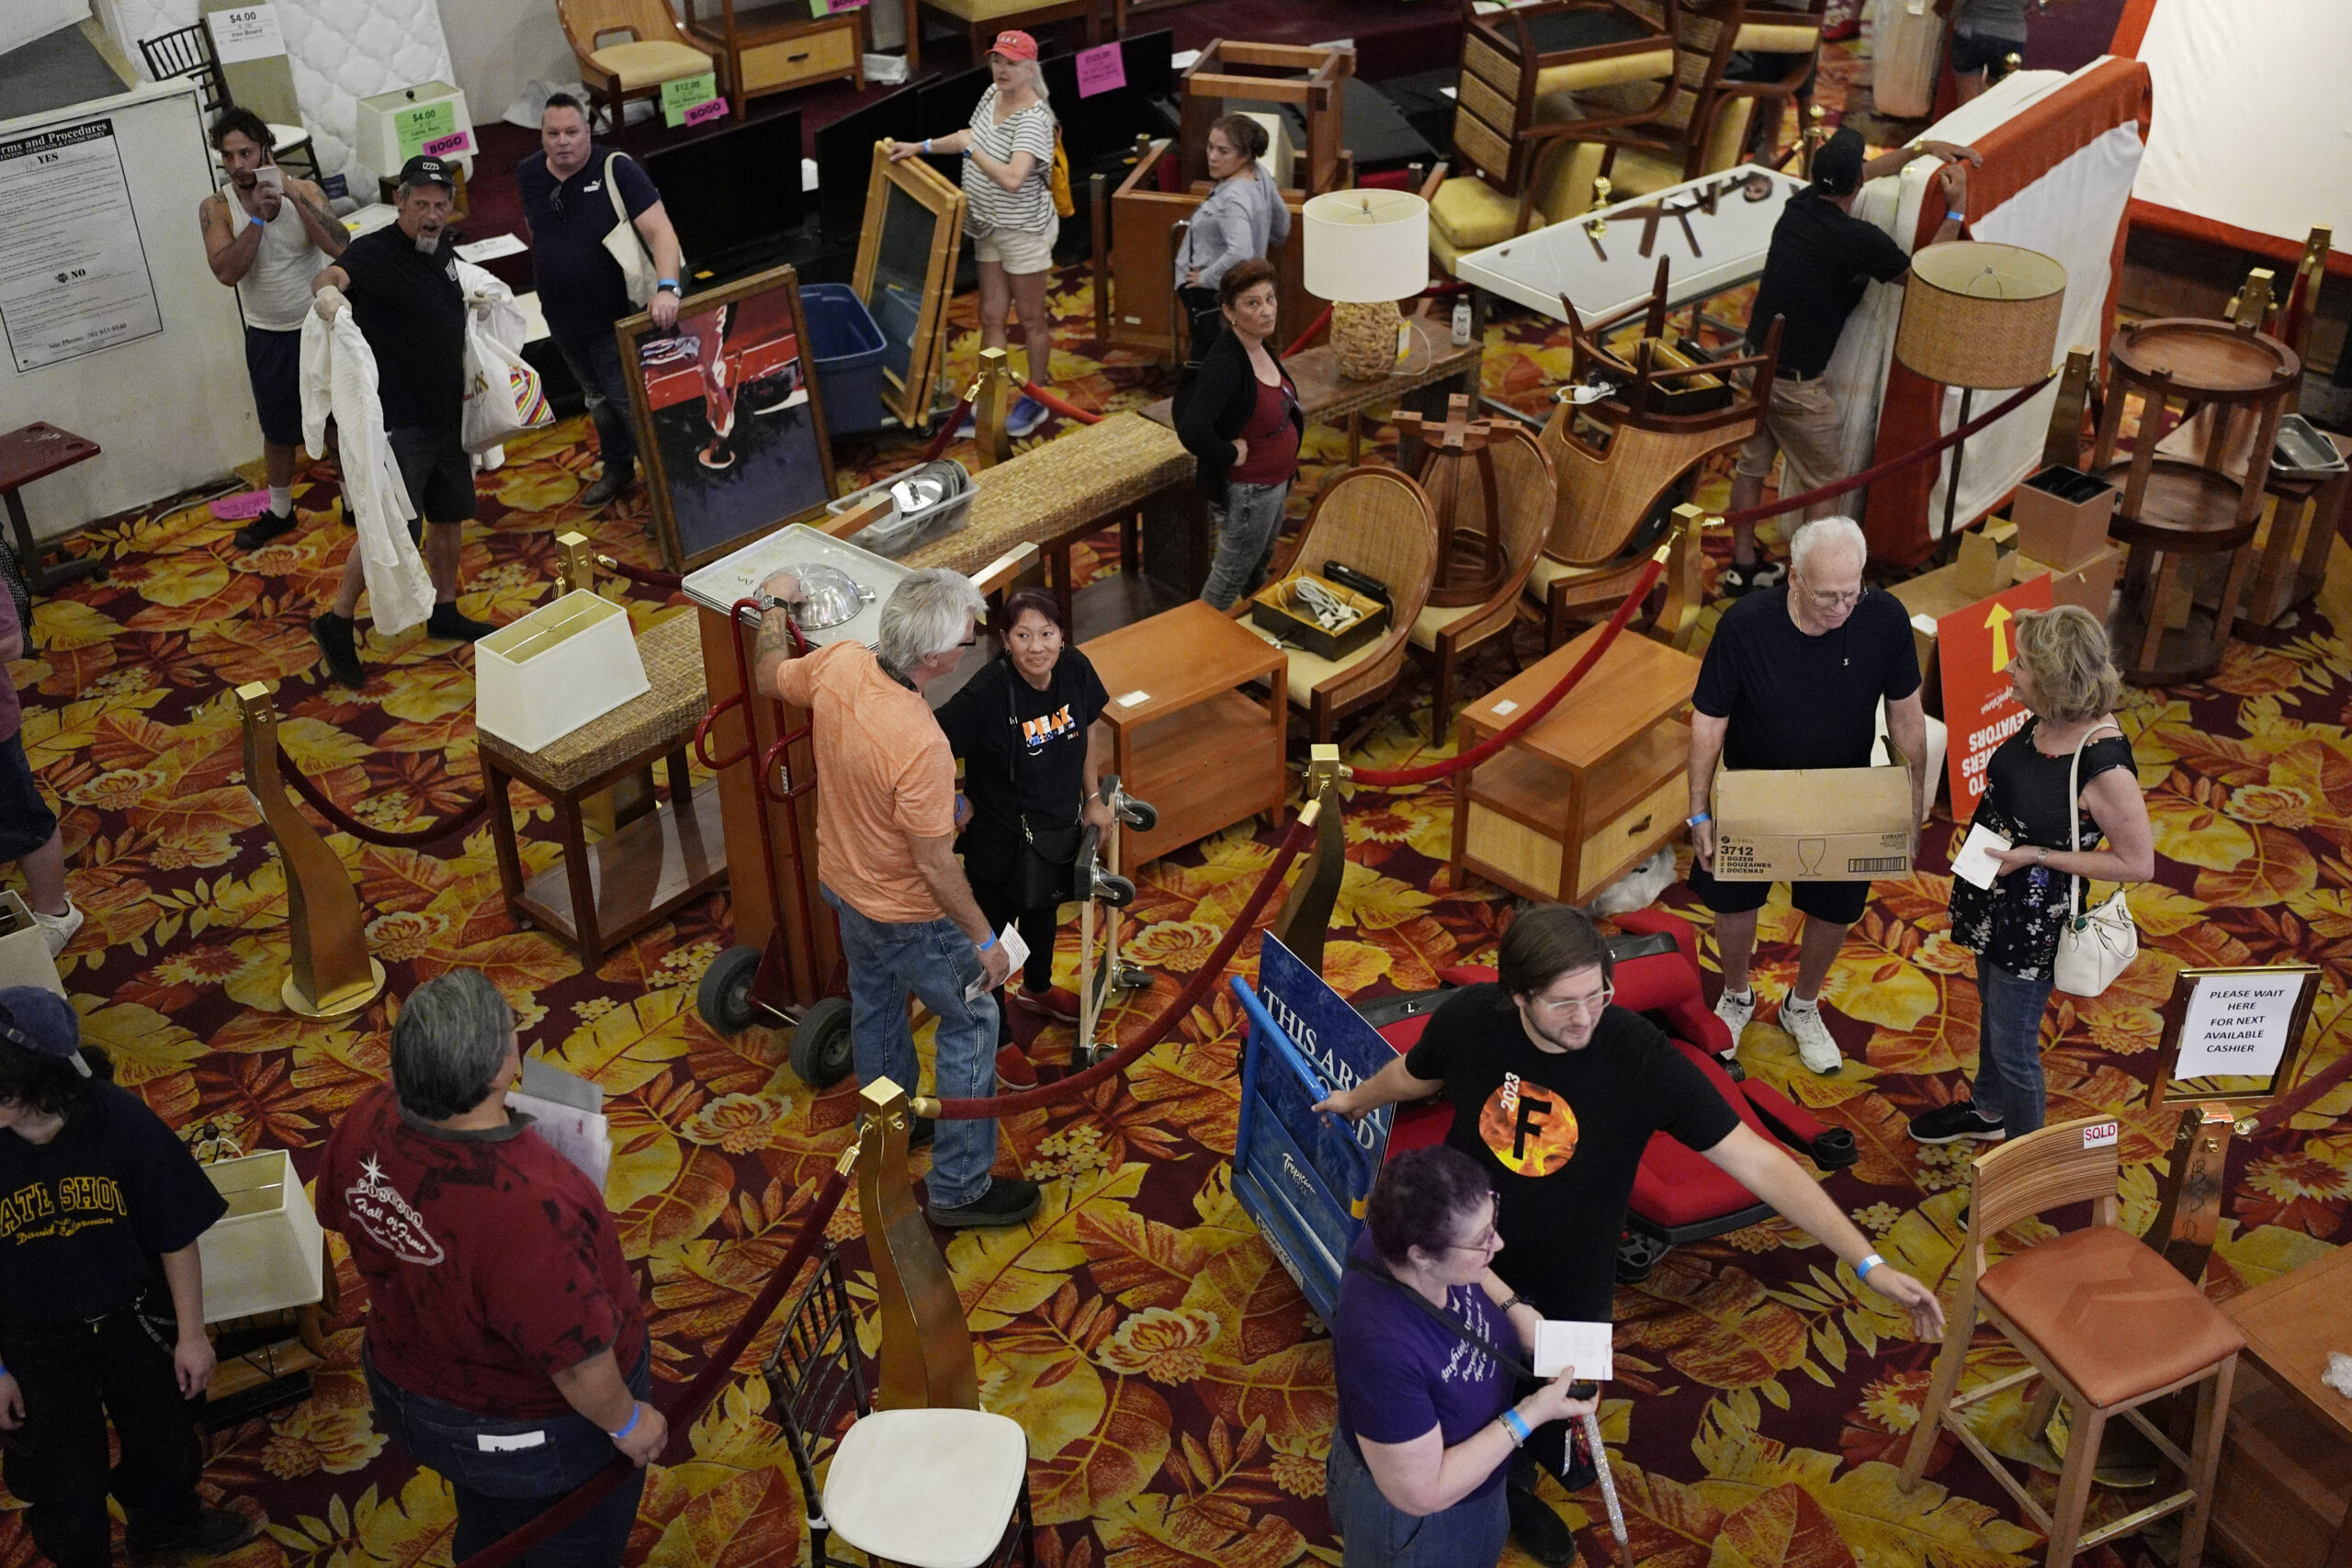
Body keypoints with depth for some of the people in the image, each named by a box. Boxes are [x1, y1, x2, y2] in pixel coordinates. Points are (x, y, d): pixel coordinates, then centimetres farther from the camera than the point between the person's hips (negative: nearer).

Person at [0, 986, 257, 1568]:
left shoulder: (121, 1121, -25)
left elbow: (176, 1235, -12)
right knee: (64, 1482, 17)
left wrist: (191, 1334, -5)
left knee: (166, 1441, 26)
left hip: (134, 1323, 2)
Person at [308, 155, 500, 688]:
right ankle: (336, 623, 5)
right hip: (397, 421, -8)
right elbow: (333, 275, -39)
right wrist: (327, 290, -58)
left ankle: (445, 614, 33)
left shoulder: (444, 251, 8)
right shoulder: (375, 252, -16)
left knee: (450, 519, 16)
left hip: (446, 415, 8)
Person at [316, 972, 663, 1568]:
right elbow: (576, 1356, -32)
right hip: (533, 1428, -6)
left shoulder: (367, 1124, -24)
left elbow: (336, 1213, 0)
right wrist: (627, 1421, -13)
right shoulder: (530, 1206, -45)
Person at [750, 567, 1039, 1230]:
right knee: (971, 1025, 10)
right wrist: (984, 939, -15)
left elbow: (768, 676, 5)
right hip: (905, 915, -8)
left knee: (874, 1003, 29)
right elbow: (935, 864, -29)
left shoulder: (837, 663, -19)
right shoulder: (920, 746, -40)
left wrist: (774, 607, 23)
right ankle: (960, 1189, 21)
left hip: (842, 881, 8)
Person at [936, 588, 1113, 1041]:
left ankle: (1036, 989, 60)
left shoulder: (1075, 669, -16)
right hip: (1001, 842, -6)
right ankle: (994, 1036, 38)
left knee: (1045, 912, 31)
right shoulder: (986, 694, -34)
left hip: (1060, 828, 6)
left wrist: (1092, 797, 8)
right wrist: (952, 807, -17)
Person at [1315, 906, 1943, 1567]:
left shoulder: (1641, 1059, -32)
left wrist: (1868, 1263, -35)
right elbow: (1415, 1074, -1)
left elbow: (1757, 1162, -30)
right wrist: (1355, 1099, 20)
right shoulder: (1469, 1019, -26)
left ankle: (1515, 1490, 60)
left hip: (1568, 1288, 0)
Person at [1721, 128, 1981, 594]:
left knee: (1751, 467, 18)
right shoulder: (1859, 240, -21)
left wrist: (1923, 148, 24)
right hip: (1794, 383, -7)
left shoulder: (1800, 204, 0)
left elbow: (1865, 171, 21)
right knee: (1826, 482, 8)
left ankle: (1742, 568, 30)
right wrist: (1956, 210, 1)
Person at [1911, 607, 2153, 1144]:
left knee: (2013, 1044, 10)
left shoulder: (2104, 763, -31)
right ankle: (1987, 1111, 53)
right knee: (1991, 1012, 29)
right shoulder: (2045, 720, -9)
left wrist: (2036, 856, -23)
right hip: (1993, 896, 8)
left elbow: (2138, 863, -23)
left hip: (2035, 918, -8)